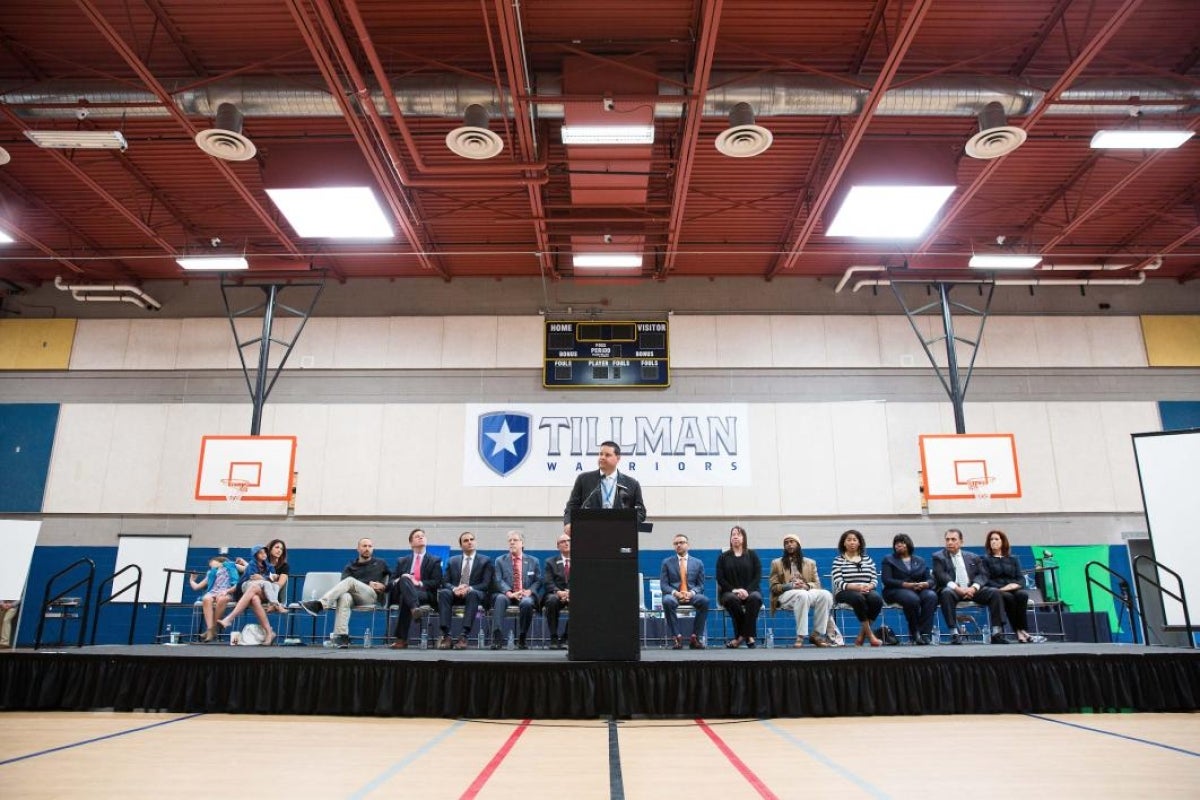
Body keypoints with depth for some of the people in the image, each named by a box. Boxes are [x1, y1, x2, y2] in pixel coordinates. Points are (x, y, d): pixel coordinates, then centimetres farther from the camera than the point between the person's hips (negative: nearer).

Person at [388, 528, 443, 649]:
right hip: (401, 592, 2)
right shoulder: (402, 561, 29)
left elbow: (436, 583, 6)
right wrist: (400, 580, -6)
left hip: (426, 594, -2)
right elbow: (392, 580, 19)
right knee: (404, 579, -37)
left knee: (405, 598, -39)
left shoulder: (434, 561, 20)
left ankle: (401, 639, -45)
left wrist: (419, 583, -12)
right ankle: (415, 609, -61)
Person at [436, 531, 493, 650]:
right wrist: (454, 589, -15)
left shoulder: (485, 560, 10)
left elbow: (486, 584, 0)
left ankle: (464, 636, -44)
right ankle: (445, 636, -37)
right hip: (455, 594, 2)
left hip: (475, 594, -2)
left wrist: (469, 588, -19)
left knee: (472, 594, -39)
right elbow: (445, 582, 9)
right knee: (443, 593, -32)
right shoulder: (453, 561, 18)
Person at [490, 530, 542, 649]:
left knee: (527, 602, -35)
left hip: (526, 596, 0)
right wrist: (509, 593, -19)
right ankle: (496, 638, -39)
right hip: (507, 595, 0)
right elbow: (498, 581, 0)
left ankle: (522, 639, -19)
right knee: (500, 598, -35)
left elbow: (538, 581, 10)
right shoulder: (500, 561, 13)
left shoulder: (533, 561, 15)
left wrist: (529, 591, -12)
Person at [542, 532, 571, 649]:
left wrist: (571, 592, -16)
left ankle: (565, 638, -21)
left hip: (574, 595, 0)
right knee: (552, 600, -36)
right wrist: (558, 592, -20)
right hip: (556, 594, 0)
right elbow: (548, 583, 1)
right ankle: (554, 638, -25)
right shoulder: (551, 561, 12)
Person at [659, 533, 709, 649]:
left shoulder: (698, 563, 13)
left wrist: (691, 593, -13)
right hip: (673, 595, -1)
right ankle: (676, 638, -26)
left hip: (691, 595, 1)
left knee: (705, 601, -33)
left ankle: (694, 637, -21)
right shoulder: (667, 562, 10)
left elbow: (700, 585, 10)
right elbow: (663, 584, 4)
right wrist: (675, 593, -16)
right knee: (667, 601, -38)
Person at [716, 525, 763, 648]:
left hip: (750, 591, 0)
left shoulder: (752, 555, 12)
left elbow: (758, 576, 3)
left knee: (755, 598, -35)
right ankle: (748, 636, -24)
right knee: (732, 599, -36)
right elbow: (720, 579, 4)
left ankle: (741, 636, -30)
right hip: (730, 592, 0)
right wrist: (734, 590, -14)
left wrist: (747, 590, -15)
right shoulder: (723, 557, 12)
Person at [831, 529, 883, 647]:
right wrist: (856, 587, -22)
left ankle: (862, 634, -17)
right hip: (845, 593, -3)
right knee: (859, 598, -37)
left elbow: (875, 580, 9)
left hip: (866, 591, 3)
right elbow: (839, 583, -6)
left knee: (877, 599, -31)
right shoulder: (838, 560, 5)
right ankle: (870, 634, -27)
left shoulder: (867, 559, 17)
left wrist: (868, 586, -15)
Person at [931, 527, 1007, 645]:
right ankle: (955, 633, -35)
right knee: (946, 593, -37)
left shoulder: (973, 557, 19)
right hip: (952, 590, -3)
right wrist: (958, 589, -23)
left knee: (994, 593, -20)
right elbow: (941, 577, -7)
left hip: (971, 590, 4)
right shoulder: (938, 557, 8)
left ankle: (997, 633, -18)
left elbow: (982, 576, 7)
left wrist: (973, 588, -14)